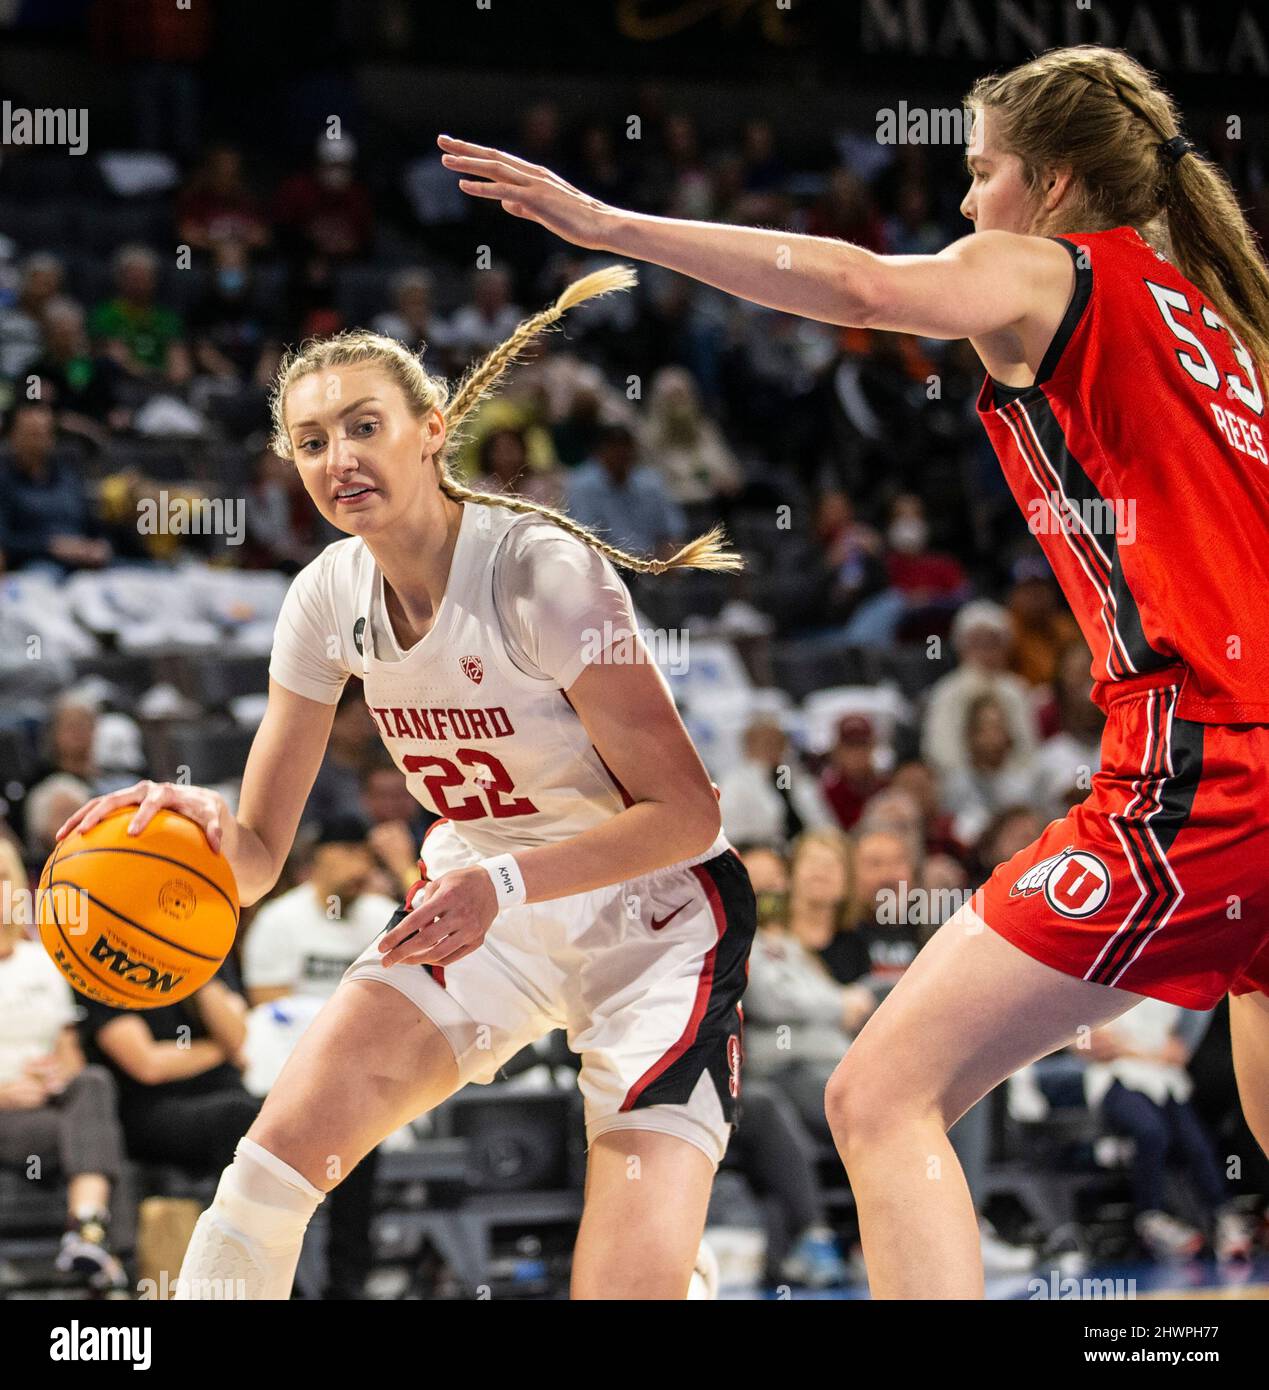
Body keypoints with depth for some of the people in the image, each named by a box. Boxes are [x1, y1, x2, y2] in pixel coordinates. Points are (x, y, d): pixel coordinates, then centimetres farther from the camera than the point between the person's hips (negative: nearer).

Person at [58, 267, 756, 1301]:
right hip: (480, 907, 5)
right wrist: (207, 827, -26)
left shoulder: (542, 568, -22)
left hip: (654, 913, -5)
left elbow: (686, 811, -22)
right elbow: (261, 854, -1)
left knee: (633, 1286, -23)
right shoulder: (330, 598, -5)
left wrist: (504, 883, -35)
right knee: (278, 1154, -15)